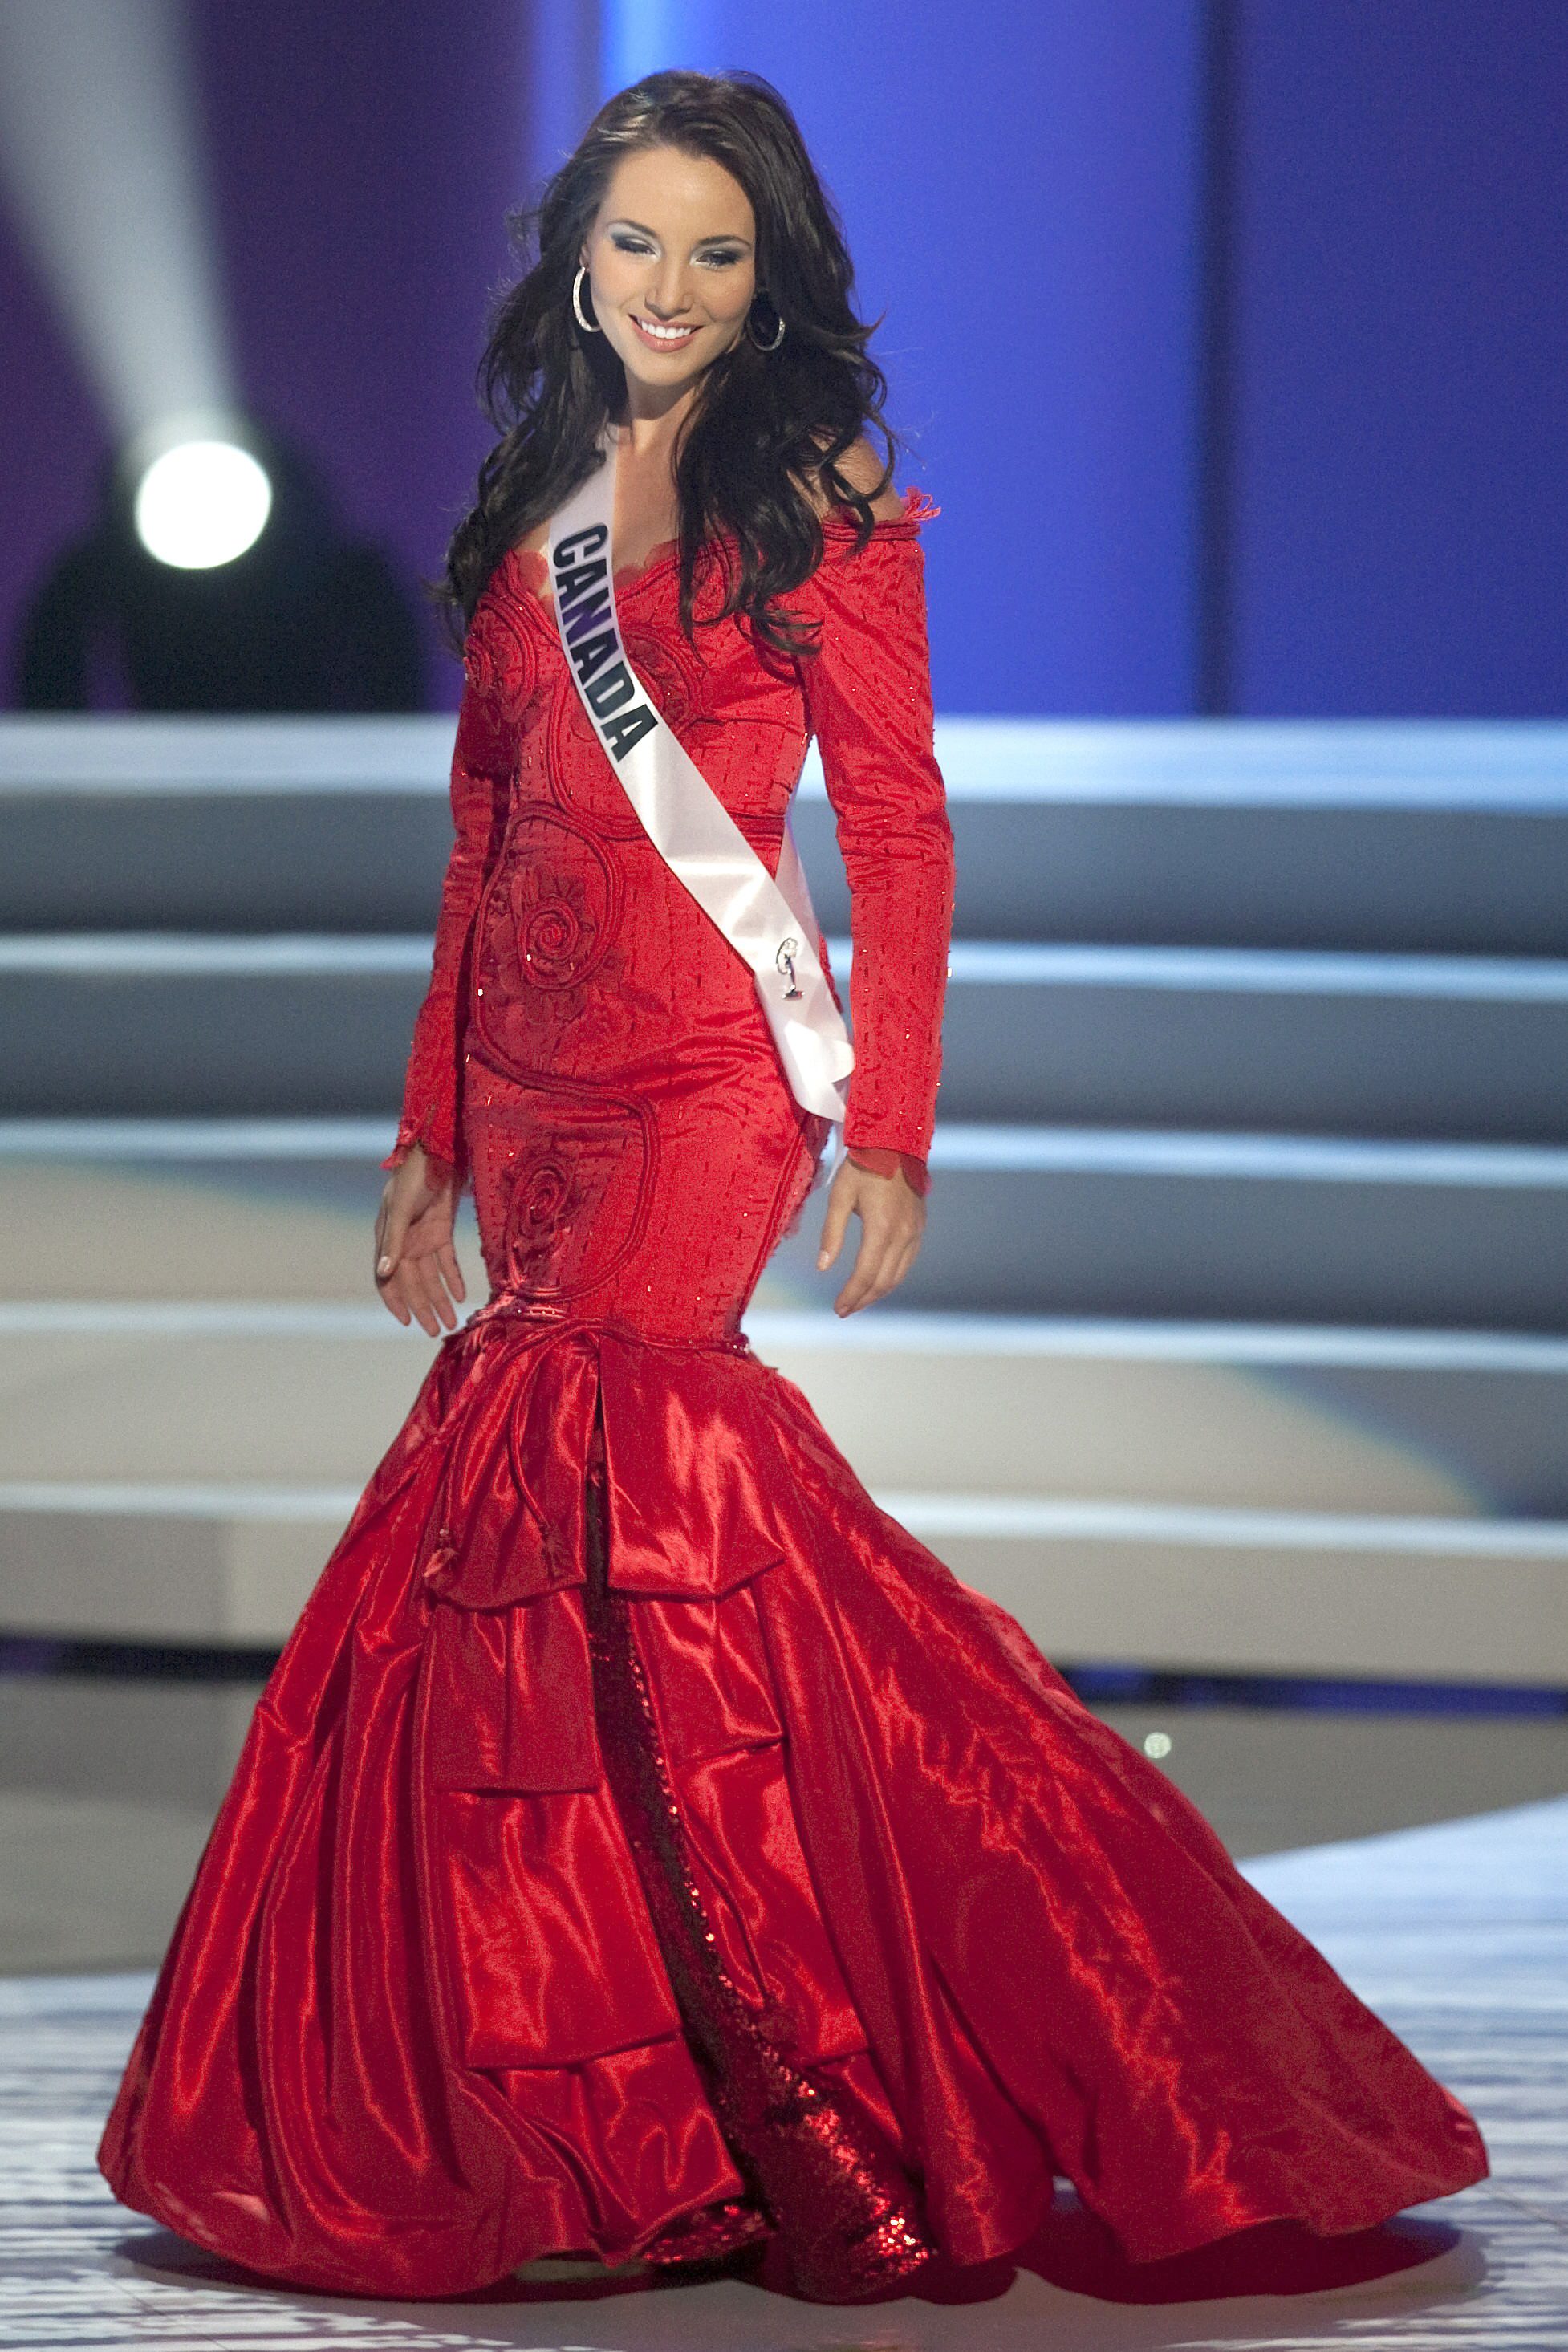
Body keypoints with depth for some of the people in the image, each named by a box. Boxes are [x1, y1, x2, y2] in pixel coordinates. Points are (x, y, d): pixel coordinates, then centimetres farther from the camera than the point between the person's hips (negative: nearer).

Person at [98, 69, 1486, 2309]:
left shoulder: (822, 499, 0)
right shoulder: (535, 506, 16)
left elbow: (899, 826, -3)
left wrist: (891, 1122, -10)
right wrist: (436, 1126, 17)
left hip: (709, 1067, -6)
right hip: (532, 1072, 6)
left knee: (547, 1466, -15)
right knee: (638, 1496, 1)